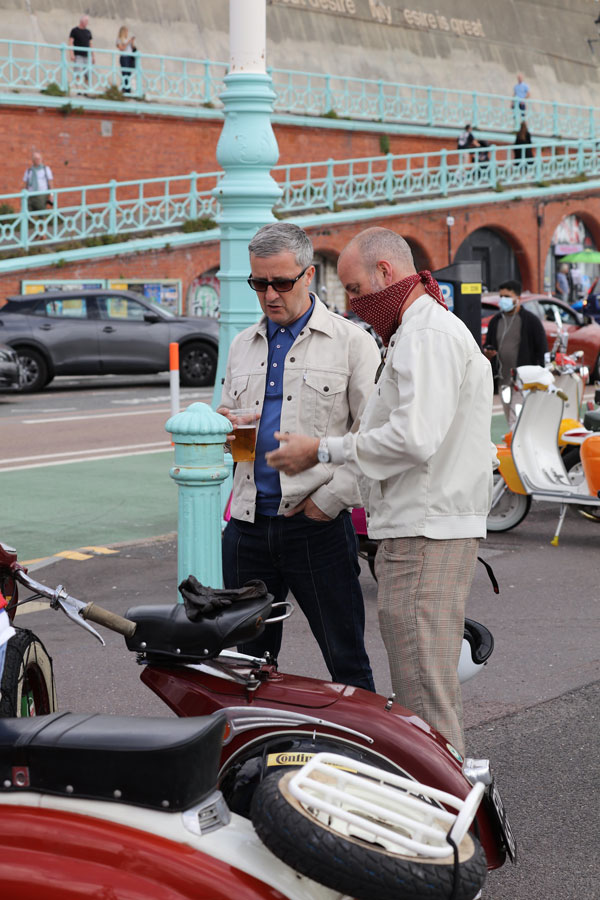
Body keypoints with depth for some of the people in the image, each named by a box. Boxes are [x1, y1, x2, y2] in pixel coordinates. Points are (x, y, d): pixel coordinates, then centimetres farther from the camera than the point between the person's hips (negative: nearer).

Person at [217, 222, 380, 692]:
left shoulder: (351, 341, 0)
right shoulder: (243, 345, 17)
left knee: (347, 660, -1)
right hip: (248, 524, 5)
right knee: (248, 658, 9)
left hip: (318, 525, -5)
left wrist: (330, 499, -14)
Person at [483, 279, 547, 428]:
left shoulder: (531, 321, -4)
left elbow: (542, 349, -4)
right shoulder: (496, 321, 13)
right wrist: (487, 352, -3)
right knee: (510, 419, 12)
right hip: (503, 380, 6)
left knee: (516, 419, -15)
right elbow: (488, 344, 23)